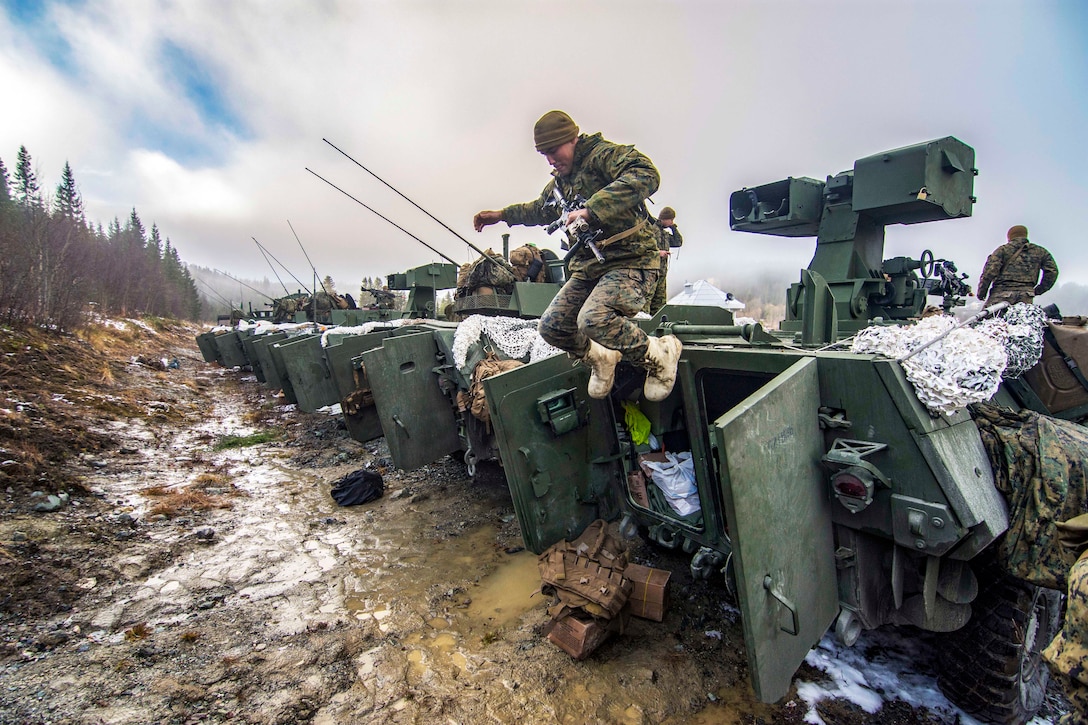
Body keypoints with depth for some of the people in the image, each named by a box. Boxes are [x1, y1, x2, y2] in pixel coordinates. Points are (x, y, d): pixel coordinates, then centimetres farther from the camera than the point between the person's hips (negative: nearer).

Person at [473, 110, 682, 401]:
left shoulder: (603, 154, -8)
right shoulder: (560, 181, 19)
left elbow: (647, 175, -30)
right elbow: (541, 209, 41)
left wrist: (592, 209, -37)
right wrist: (503, 214, 36)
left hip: (631, 260, -8)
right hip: (589, 266, 9)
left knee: (593, 320, -32)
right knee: (551, 326, -1)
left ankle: (658, 355, -8)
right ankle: (599, 357, 25)